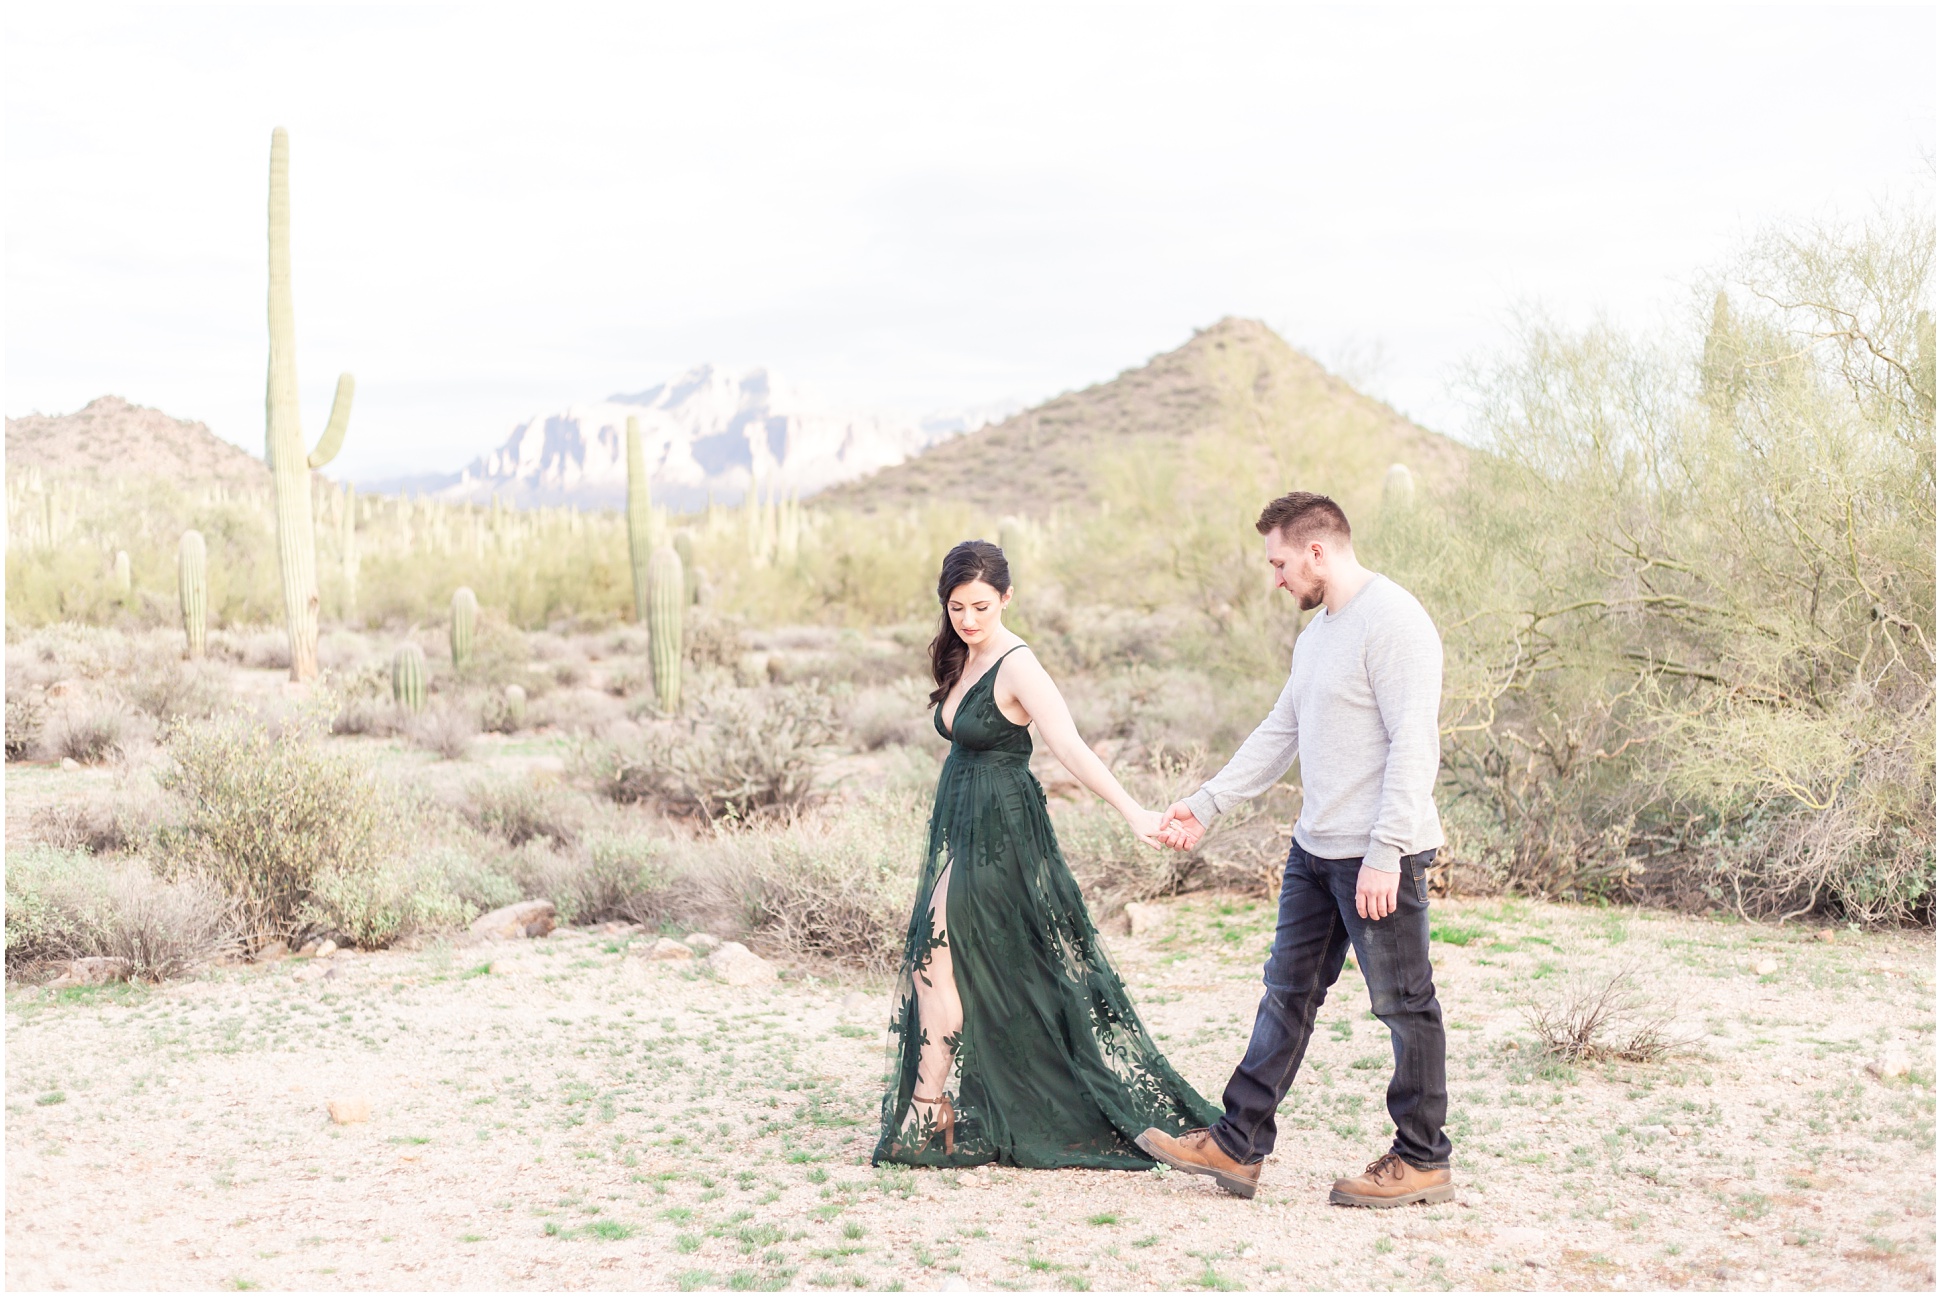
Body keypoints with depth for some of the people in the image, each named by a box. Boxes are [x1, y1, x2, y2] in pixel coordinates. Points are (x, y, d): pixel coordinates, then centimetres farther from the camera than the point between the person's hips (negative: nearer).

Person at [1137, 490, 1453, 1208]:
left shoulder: (1393, 622, -15)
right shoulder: (1317, 631, 16)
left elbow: (1414, 746, -20)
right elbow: (1279, 733, 24)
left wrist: (1384, 855, -23)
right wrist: (1205, 804, 22)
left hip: (1380, 857, -10)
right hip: (1315, 851, 10)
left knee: (1404, 1005, 2)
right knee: (1288, 993, 12)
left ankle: (1422, 1161, 14)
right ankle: (1236, 1145, 19)